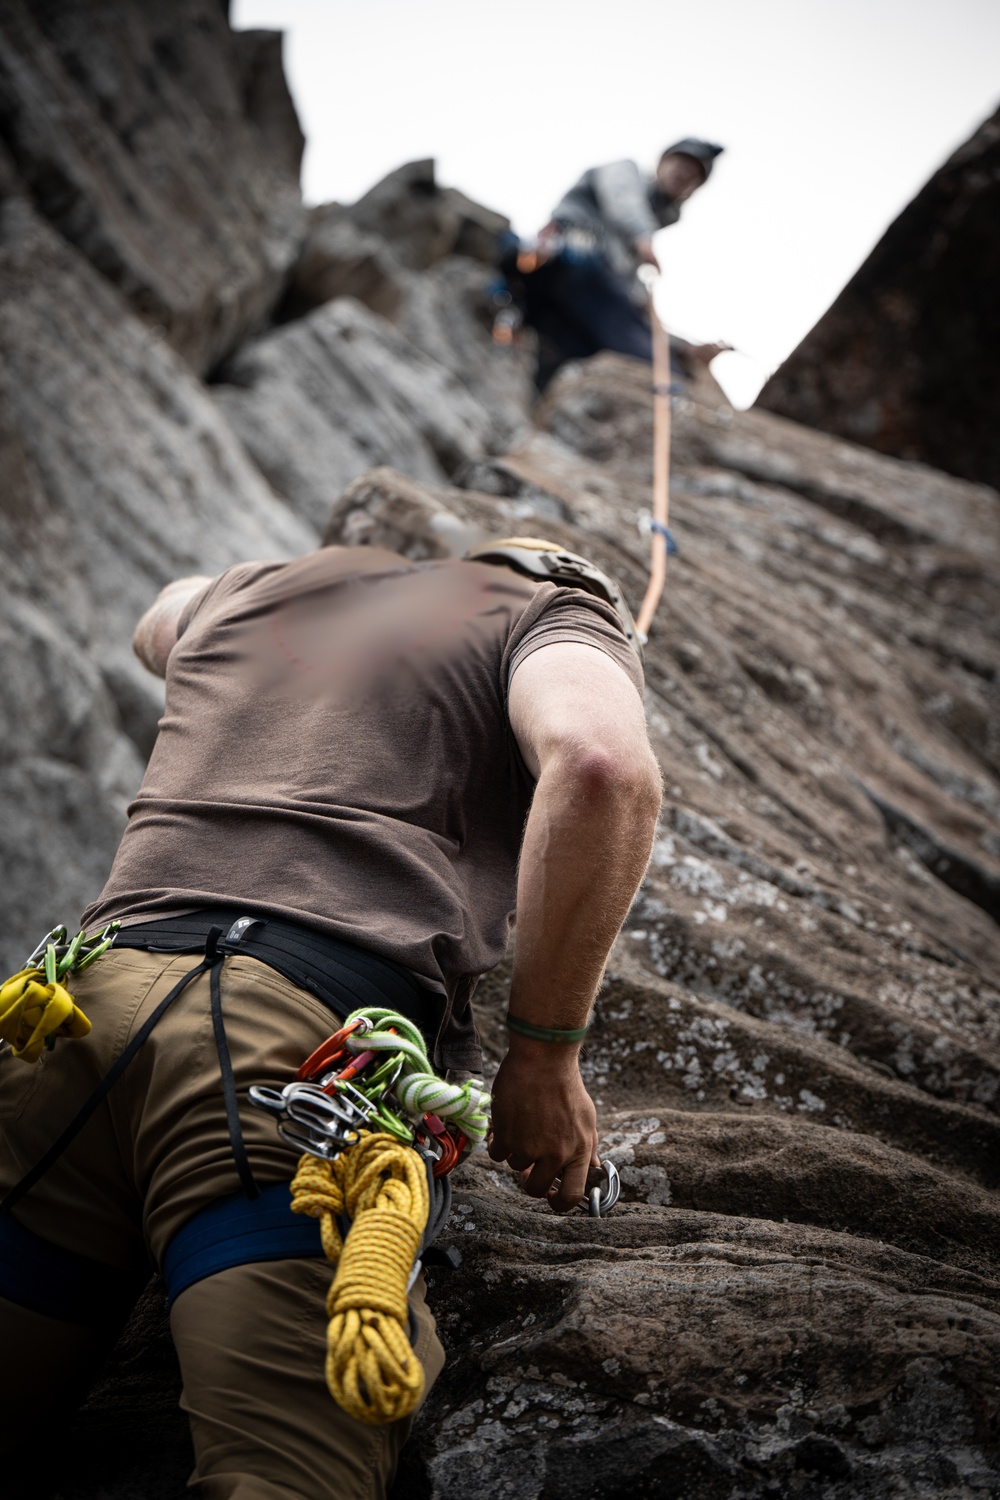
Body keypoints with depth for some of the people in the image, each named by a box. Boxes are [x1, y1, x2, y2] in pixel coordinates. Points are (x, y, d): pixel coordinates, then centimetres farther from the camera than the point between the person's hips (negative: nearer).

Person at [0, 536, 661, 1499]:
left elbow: (158, 627, 61)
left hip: (79, 998, 5)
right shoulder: (559, 616, 18)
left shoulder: (247, 592, 34)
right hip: (316, 1028, -5)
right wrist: (544, 1056, 0)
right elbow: (601, 765, -8)